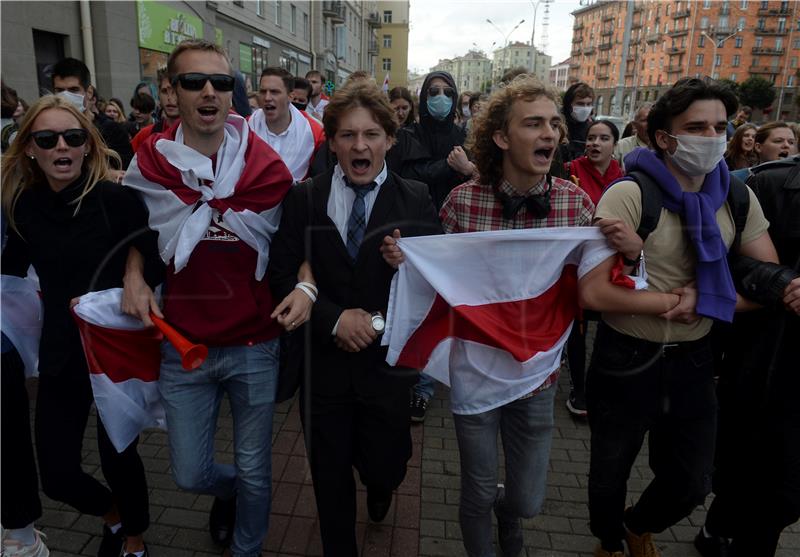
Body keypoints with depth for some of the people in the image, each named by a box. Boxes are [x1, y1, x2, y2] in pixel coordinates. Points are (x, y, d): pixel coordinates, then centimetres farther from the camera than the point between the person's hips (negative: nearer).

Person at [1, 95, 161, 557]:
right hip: (61, 355, 4)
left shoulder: (117, 199, -13)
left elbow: (153, 271, -11)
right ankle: (114, 515, 43)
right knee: (57, 475, 8)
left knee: (117, 456, 9)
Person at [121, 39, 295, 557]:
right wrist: (134, 277, -2)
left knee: (254, 473, 14)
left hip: (254, 345, -1)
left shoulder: (267, 166, -8)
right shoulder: (150, 163, -3)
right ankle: (227, 487, 51)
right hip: (182, 345, 2)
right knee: (190, 474, 14)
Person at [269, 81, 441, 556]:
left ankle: (380, 484, 52)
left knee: (384, 467, 13)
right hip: (323, 360, 1)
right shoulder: (304, 198, -2)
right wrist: (335, 319, -17)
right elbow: (283, 272, -5)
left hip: (388, 359, 0)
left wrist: (382, 321, -17)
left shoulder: (417, 201, -4)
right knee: (330, 477, 15)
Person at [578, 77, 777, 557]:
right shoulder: (630, 195, -20)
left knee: (692, 483, 21)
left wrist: (703, 300, -16)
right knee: (611, 473, 18)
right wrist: (674, 301, -18)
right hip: (626, 361, -4)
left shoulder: (738, 197, -2)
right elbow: (593, 293, -27)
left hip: (694, 361, 5)